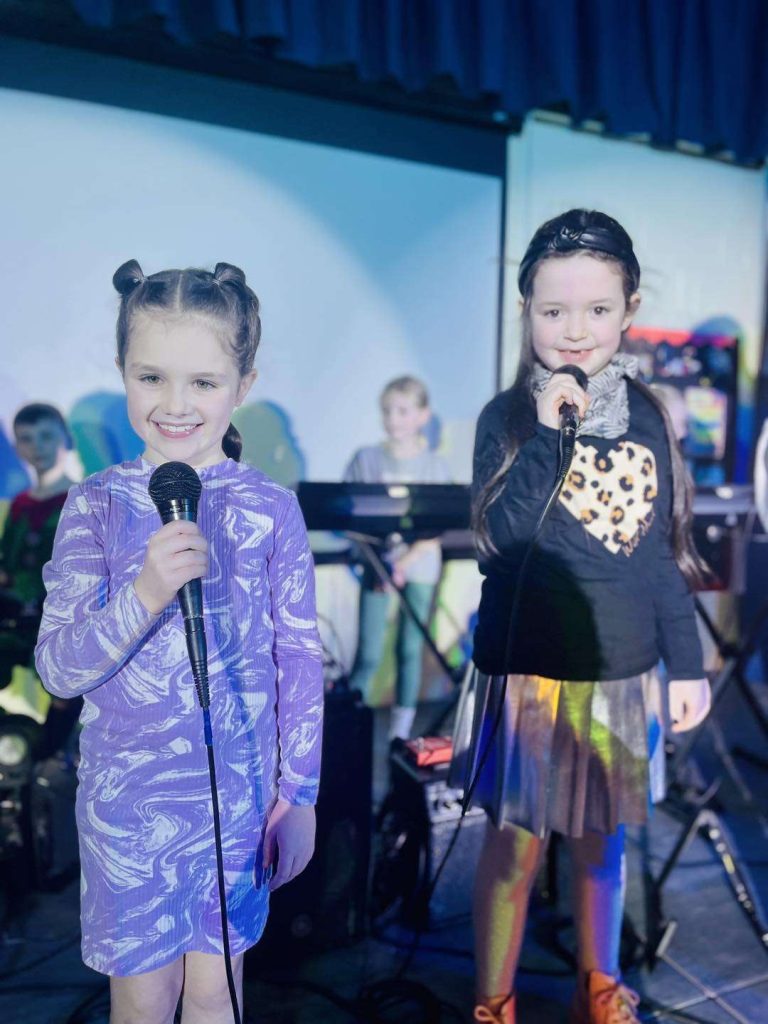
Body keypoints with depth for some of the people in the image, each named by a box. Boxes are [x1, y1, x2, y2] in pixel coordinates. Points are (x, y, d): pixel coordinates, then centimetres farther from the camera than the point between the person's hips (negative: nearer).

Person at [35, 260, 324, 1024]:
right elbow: (56, 667, -11)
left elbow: (300, 658, -3)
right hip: (127, 796, 0)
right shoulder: (97, 506, -8)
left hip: (238, 791, 0)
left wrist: (299, 792, 0)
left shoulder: (271, 510, -9)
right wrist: (144, 595, -28)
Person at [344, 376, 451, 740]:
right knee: (368, 652, -3)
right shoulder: (366, 458, 0)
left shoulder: (435, 466, -1)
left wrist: (406, 561, -20)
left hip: (419, 565, 1)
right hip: (376, 562, 0)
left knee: (410, 648, 8)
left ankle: (401, 730, 20)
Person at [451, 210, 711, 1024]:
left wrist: (686, 664, 6)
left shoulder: (646, 417, 1)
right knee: (516, 843, 10)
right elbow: (498, 533, -20)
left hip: (621, 674, 4)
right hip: (528, 673, -3)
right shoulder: (509, 416, -8)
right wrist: (548, 434, -26)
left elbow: (665, 552, 5)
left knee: (602, 840, 20)